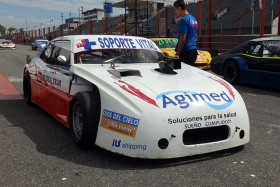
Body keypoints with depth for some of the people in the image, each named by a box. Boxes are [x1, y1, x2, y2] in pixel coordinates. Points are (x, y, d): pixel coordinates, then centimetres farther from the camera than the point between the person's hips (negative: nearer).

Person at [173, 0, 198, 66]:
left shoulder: (184, 20, -13)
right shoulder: (193, 19, 16)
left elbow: (183, 38, -18)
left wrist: (177, 53, -15)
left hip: (186, 51, -9)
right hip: (193, 50, 9)